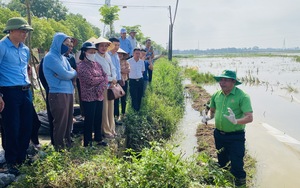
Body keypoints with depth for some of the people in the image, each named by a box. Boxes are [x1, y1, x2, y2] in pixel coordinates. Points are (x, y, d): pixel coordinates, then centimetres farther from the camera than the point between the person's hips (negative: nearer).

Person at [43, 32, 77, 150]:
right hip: (58, 94, -8)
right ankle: (59, 148, 12)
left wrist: (67, 74, -11)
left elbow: (73, 73, 9)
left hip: (68, 92, 8)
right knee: (60, 123, 0)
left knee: (68, 121, 15)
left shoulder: (62, 57, 17)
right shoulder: (50, 57, -11)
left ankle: (68, 144, 28)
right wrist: (73, 73, 3)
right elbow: (65, 75, -18)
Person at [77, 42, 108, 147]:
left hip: (99, 96, 6)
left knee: (98, 119, 14)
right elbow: (91, 80, -19)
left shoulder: (97, 64, 12)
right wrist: (102, 78, -3)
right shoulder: (82, 66, -9)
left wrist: (101, 88, -14)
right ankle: (87, 143, 14)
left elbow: (106, 77, 4)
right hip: (89, 97, -6)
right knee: (89, 120, 2)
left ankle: (98, 139, 29)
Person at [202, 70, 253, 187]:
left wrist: (236, 121, -39)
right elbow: (212, 110, 17)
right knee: (221, 162, 22)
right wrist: (208, 117, -4)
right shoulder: (217, 95, 1)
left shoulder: (242, 96, -16)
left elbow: (250, 117, -22)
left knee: (236, 164, -1)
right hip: (219, 135, 6)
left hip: (235, 136, -6)